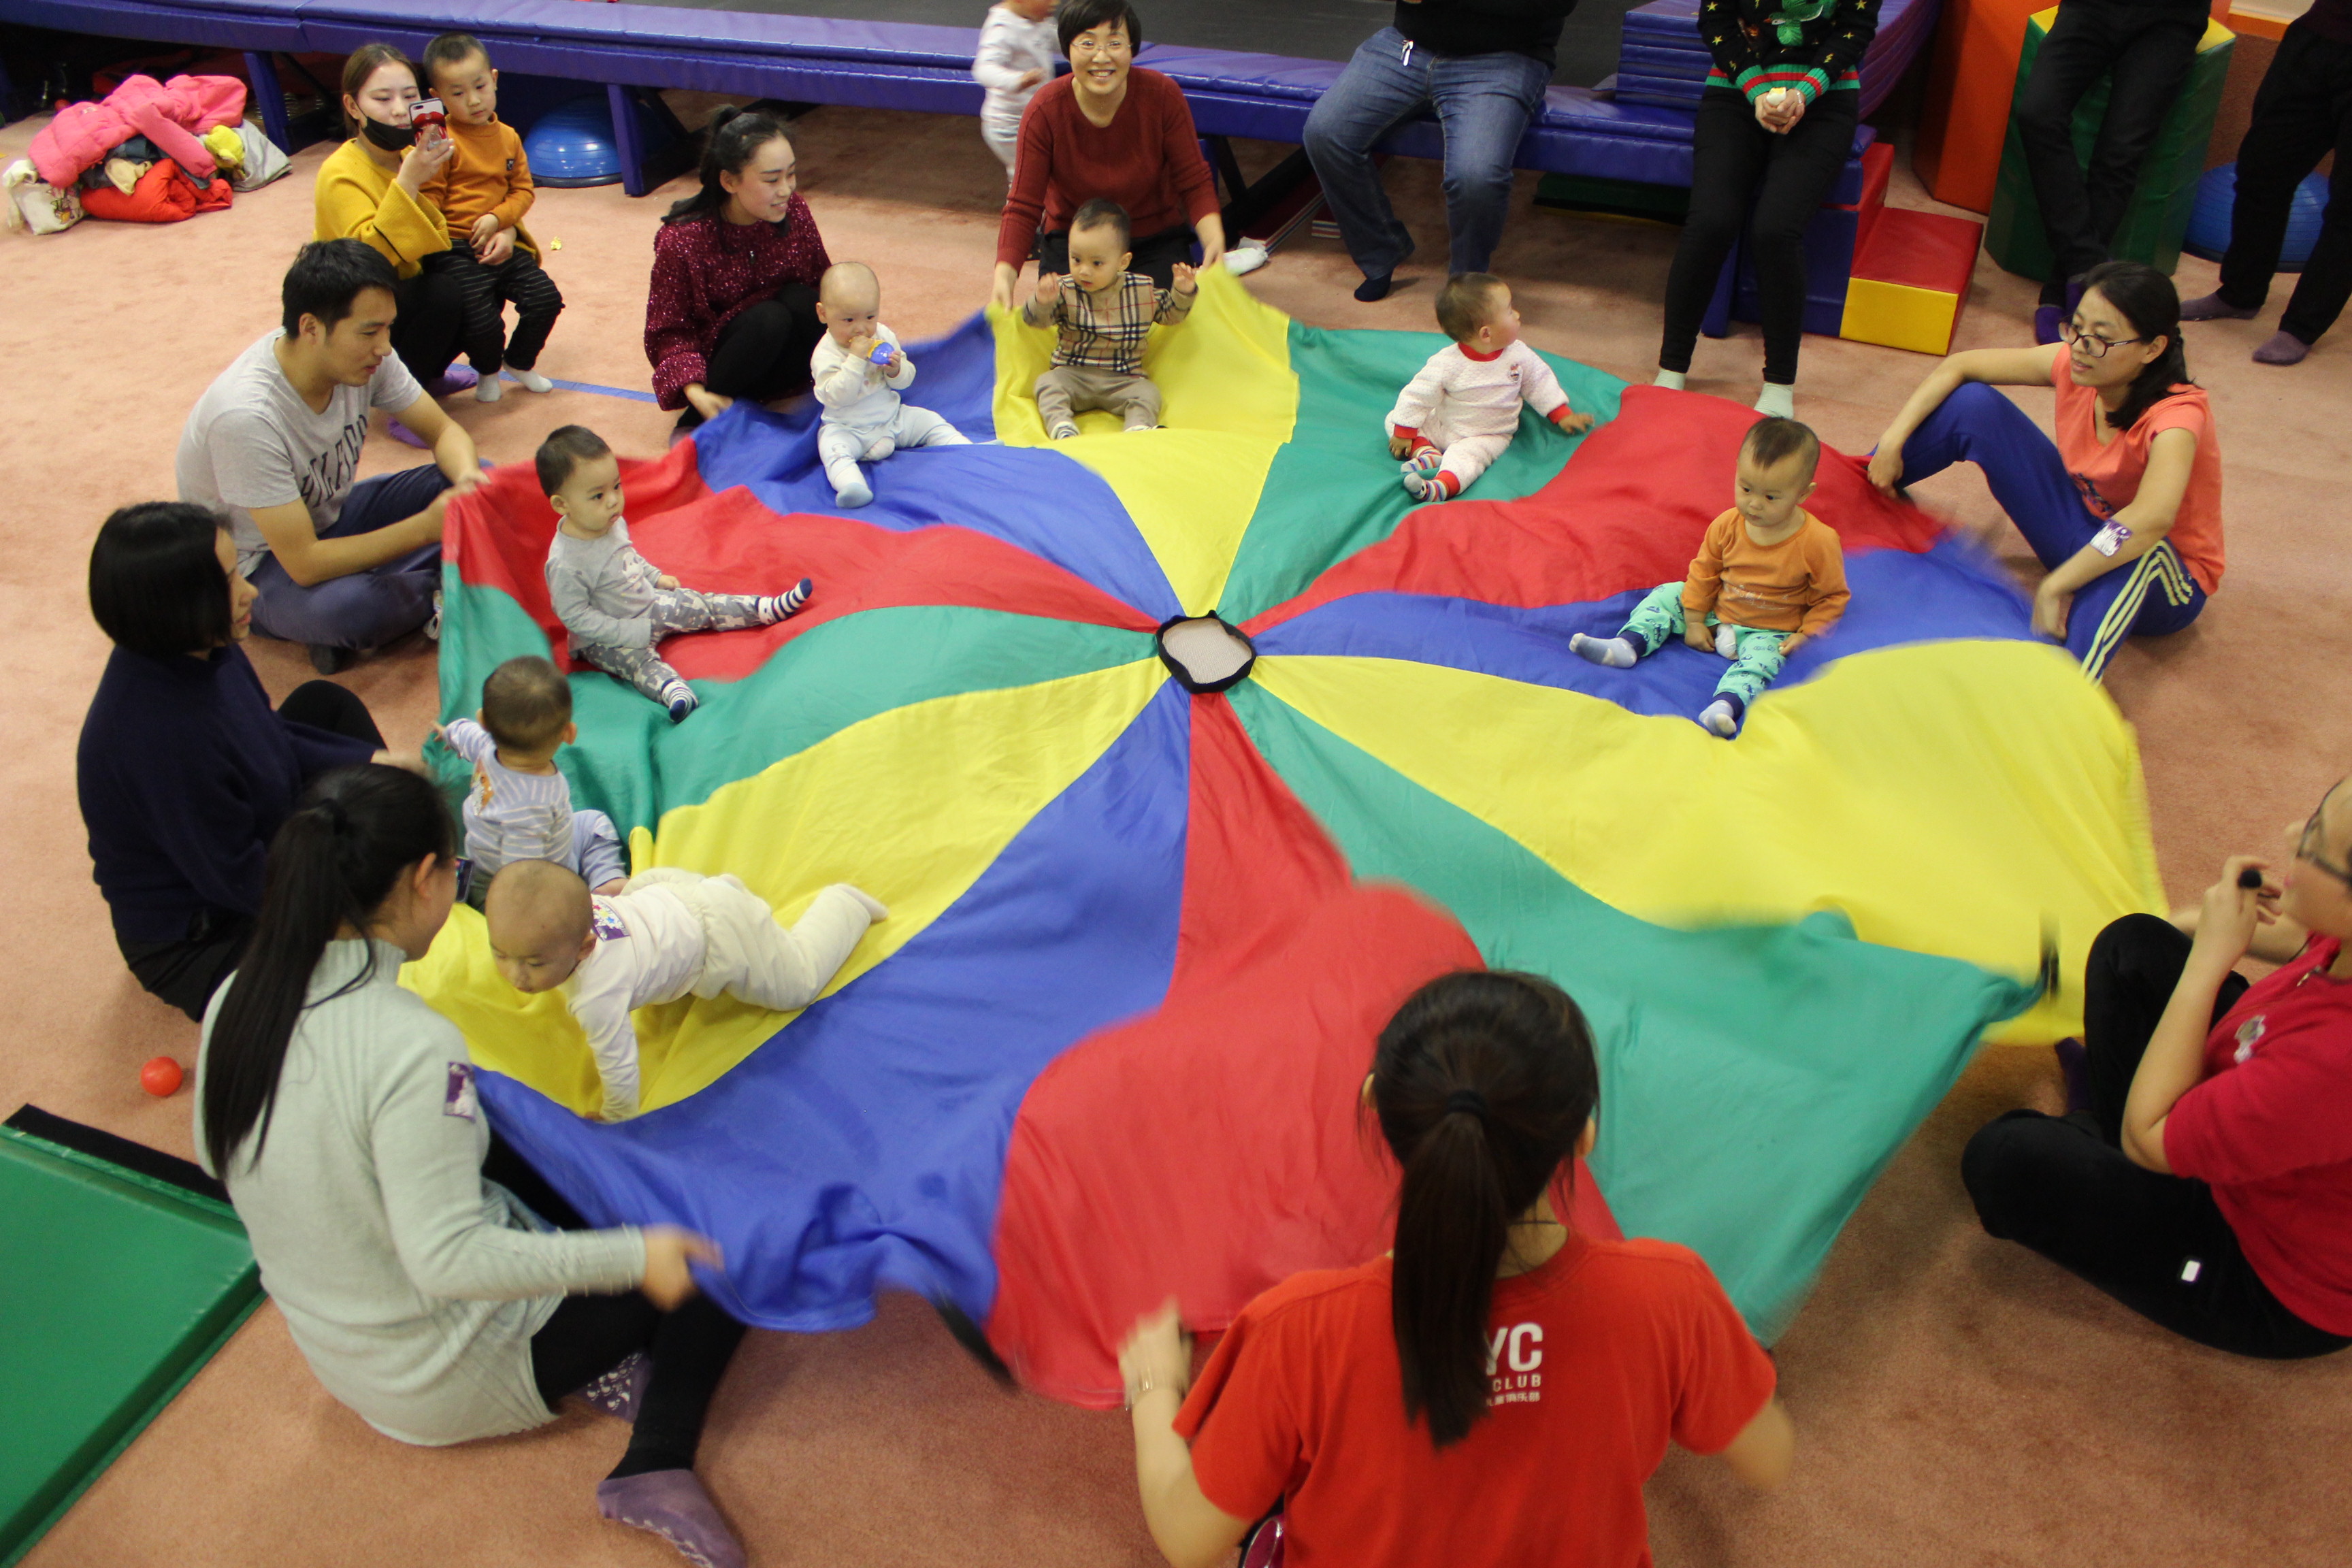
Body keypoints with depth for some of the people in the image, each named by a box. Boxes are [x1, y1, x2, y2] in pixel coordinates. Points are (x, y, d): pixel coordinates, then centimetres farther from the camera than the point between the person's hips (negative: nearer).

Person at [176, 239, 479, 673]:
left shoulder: (363, 353, -17)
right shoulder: (246, 416, -35)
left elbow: (445, 432, -3)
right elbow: (305, 565, -33)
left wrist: (467, 478, -27)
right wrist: (426, 527, -33)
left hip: (330, 518, 7)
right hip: (261, 567, -6)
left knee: (480, 482, -11)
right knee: (345, 608, -39)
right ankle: (440, 591, -7)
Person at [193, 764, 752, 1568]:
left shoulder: (237, 1000, -10)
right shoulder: (412, 1046, -33)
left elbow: (218, 1160, 7)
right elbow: (448, 1261, -32)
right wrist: (629, 1258, -27)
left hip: (327, 1345, 7)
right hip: (449, 1378, -7)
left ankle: (605, 1356, 12)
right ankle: (656, 1466, -8)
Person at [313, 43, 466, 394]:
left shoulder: (411, 158, 0)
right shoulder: (340, 175, -22)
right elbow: (369, 257, -36)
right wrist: (407, 183, -44)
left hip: (403, 293, 8)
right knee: (444, 293, -28)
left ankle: (426, 374, 13)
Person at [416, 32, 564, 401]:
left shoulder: (508, 138, 9)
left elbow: (524, 191, 8)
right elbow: (429, 203, -10)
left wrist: (498, 221, -9)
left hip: (502, 242, 6)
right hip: (456, 250, -6)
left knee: (546, 298, -6)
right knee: (482, 321, -20)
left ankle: (520, 362, 23)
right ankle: (488, 370, 17)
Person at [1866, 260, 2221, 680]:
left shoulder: (2177, 414, -33)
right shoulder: (2075, 364, -16)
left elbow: (2151, 519, -52)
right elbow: (1958, 367, -7)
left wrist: (2053, 589, -50)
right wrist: (1892, 442, -16)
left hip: (2163, 581, -6)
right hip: (2082, 527, 6)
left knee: (2139, 550, -46)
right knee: (1971, 402, -9)